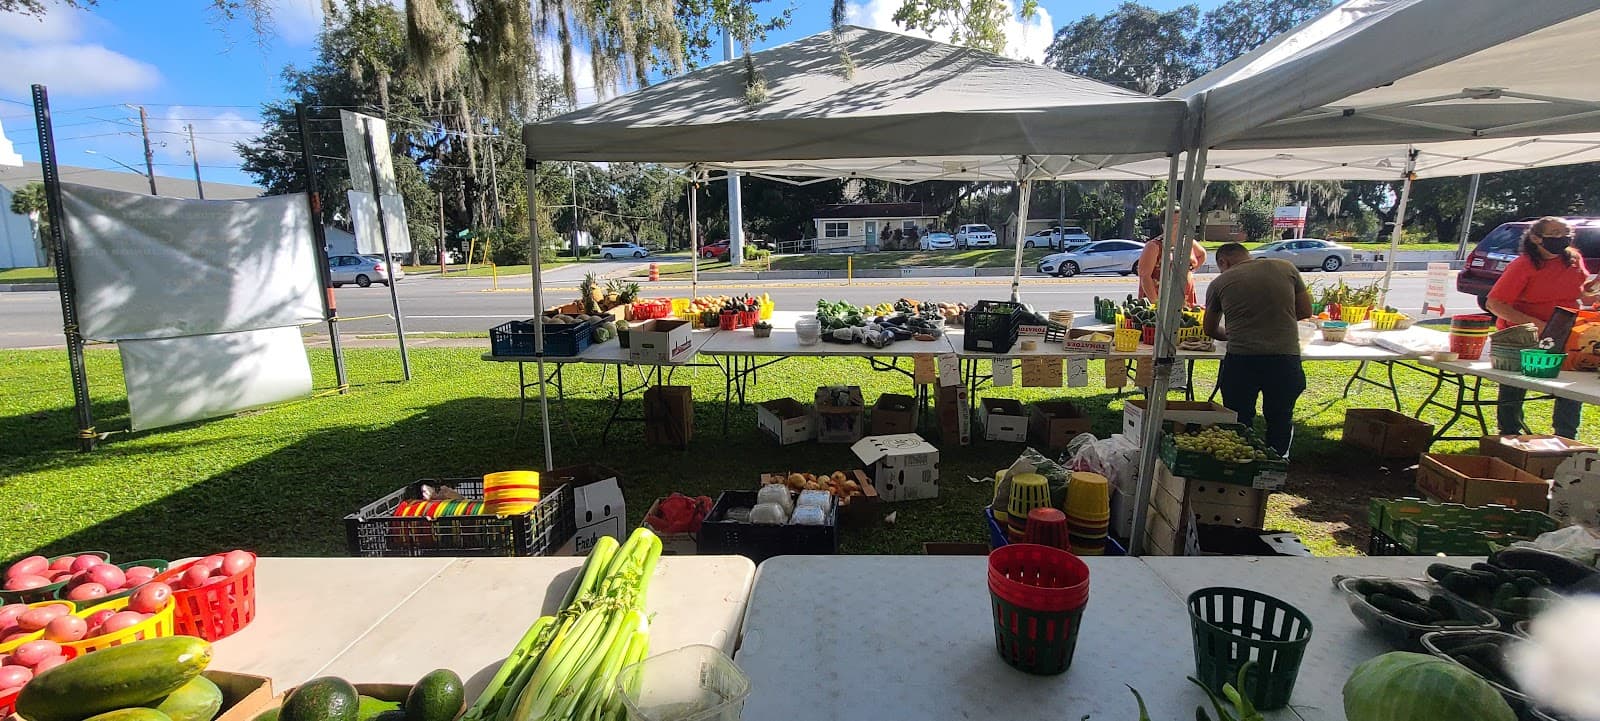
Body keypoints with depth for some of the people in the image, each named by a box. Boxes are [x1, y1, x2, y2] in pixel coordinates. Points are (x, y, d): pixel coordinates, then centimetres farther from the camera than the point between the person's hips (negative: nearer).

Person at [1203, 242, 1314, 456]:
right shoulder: (1286, 268, 8)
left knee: (1238, 424, 13)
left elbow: (1210, 330, 14)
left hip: (1240, 360, -2)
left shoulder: (1220, 282, 4)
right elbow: (1305, 311, 14)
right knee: (1280, 422, 19)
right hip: (1285, 358, 2)